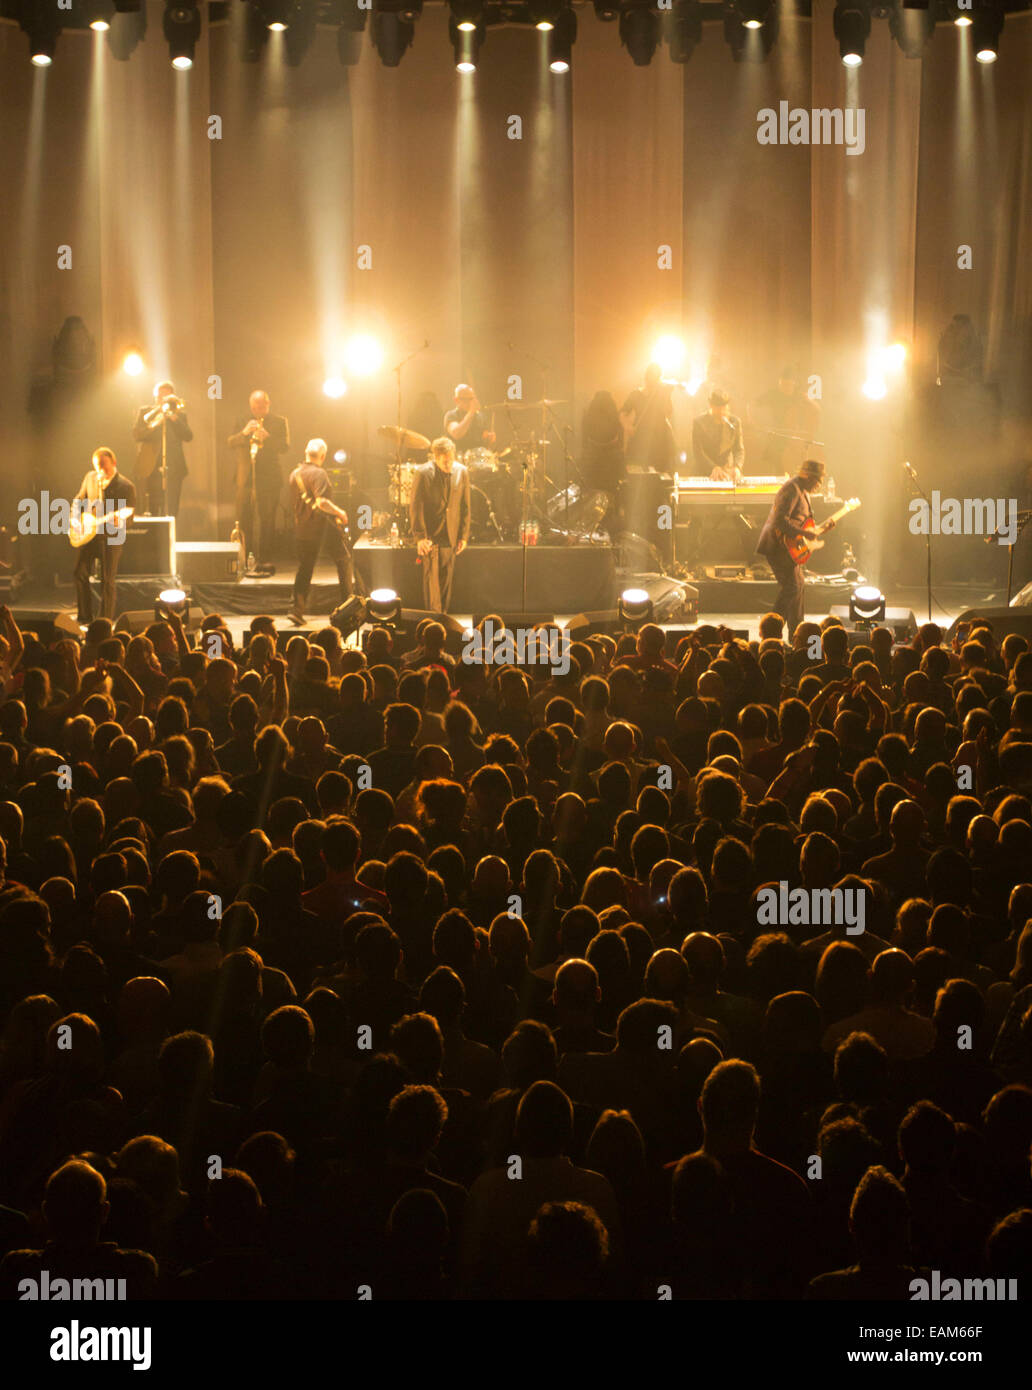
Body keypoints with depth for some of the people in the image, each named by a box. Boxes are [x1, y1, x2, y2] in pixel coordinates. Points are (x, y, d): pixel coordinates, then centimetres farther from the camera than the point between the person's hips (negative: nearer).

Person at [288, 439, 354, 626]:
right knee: (344, 561, 10)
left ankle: (297, 609, 0)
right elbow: (321, 502, -24)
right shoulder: (318, 473, -16)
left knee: (304, 568, 9)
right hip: (323, 526, -6)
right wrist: (339, 513, -11)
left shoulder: (295, 474, 8)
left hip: (303, 526, 6)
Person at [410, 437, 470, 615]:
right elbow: (415, 507, -8)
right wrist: (420, 537, -13)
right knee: (432, 577, -4)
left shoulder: (462, 472, 1)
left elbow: (465, 506, 8)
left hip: (451, 537, 3)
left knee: (446, 580, 9)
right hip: (431, 536, -3)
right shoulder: (423, 473, -9)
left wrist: (464, 535, 6)